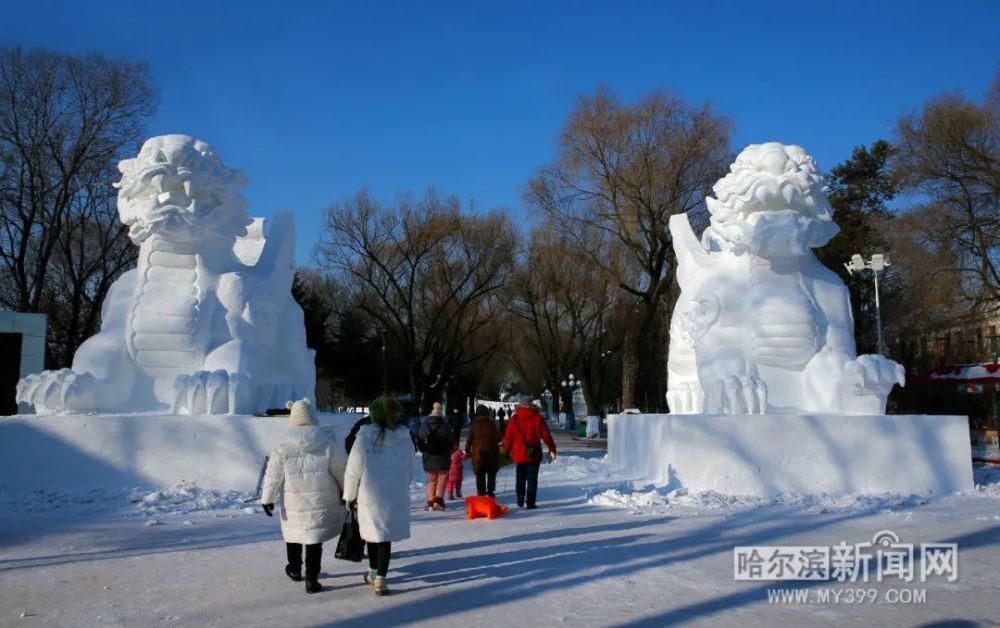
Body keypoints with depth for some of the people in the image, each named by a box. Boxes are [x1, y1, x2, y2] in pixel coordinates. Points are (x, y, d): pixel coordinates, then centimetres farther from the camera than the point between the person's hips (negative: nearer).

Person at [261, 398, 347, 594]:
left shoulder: (283, 447, -7)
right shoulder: (328, 443, -8)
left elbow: (273, 476, -3)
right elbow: (342, 470, -1)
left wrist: (267, 498, 6)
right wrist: (346, 491, 12)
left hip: (293, 503, 1)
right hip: (320, 502, -1)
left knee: (293, 534, 22)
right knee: (314, 538, 6)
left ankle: (294, 569, 39)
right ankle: (311, 580, 5)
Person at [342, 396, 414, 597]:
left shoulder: (364, 438, -12)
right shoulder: (404, 439, -3)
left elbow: (353, 471, -8)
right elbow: (409, 471, 6)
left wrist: (349, 495, 4)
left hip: (369, 496, -1)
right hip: (396, 496, 1)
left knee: (373, 533, 17)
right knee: (386, 536, 9)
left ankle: (373, 573, 32)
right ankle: (380, 580, 6)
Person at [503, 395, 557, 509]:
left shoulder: (514, 419, 0)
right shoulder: (537, 418, -5)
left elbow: (508, 437, 3)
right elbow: (546, 435, -6)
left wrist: (507, 452, 13)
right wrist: (552, 449, 2)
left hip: (519, 455, 2)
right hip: (534, 455, -2)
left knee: (520, 478, 18)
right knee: (532, 479, 4)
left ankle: (520, 499, 10)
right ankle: (530, 503, 1)